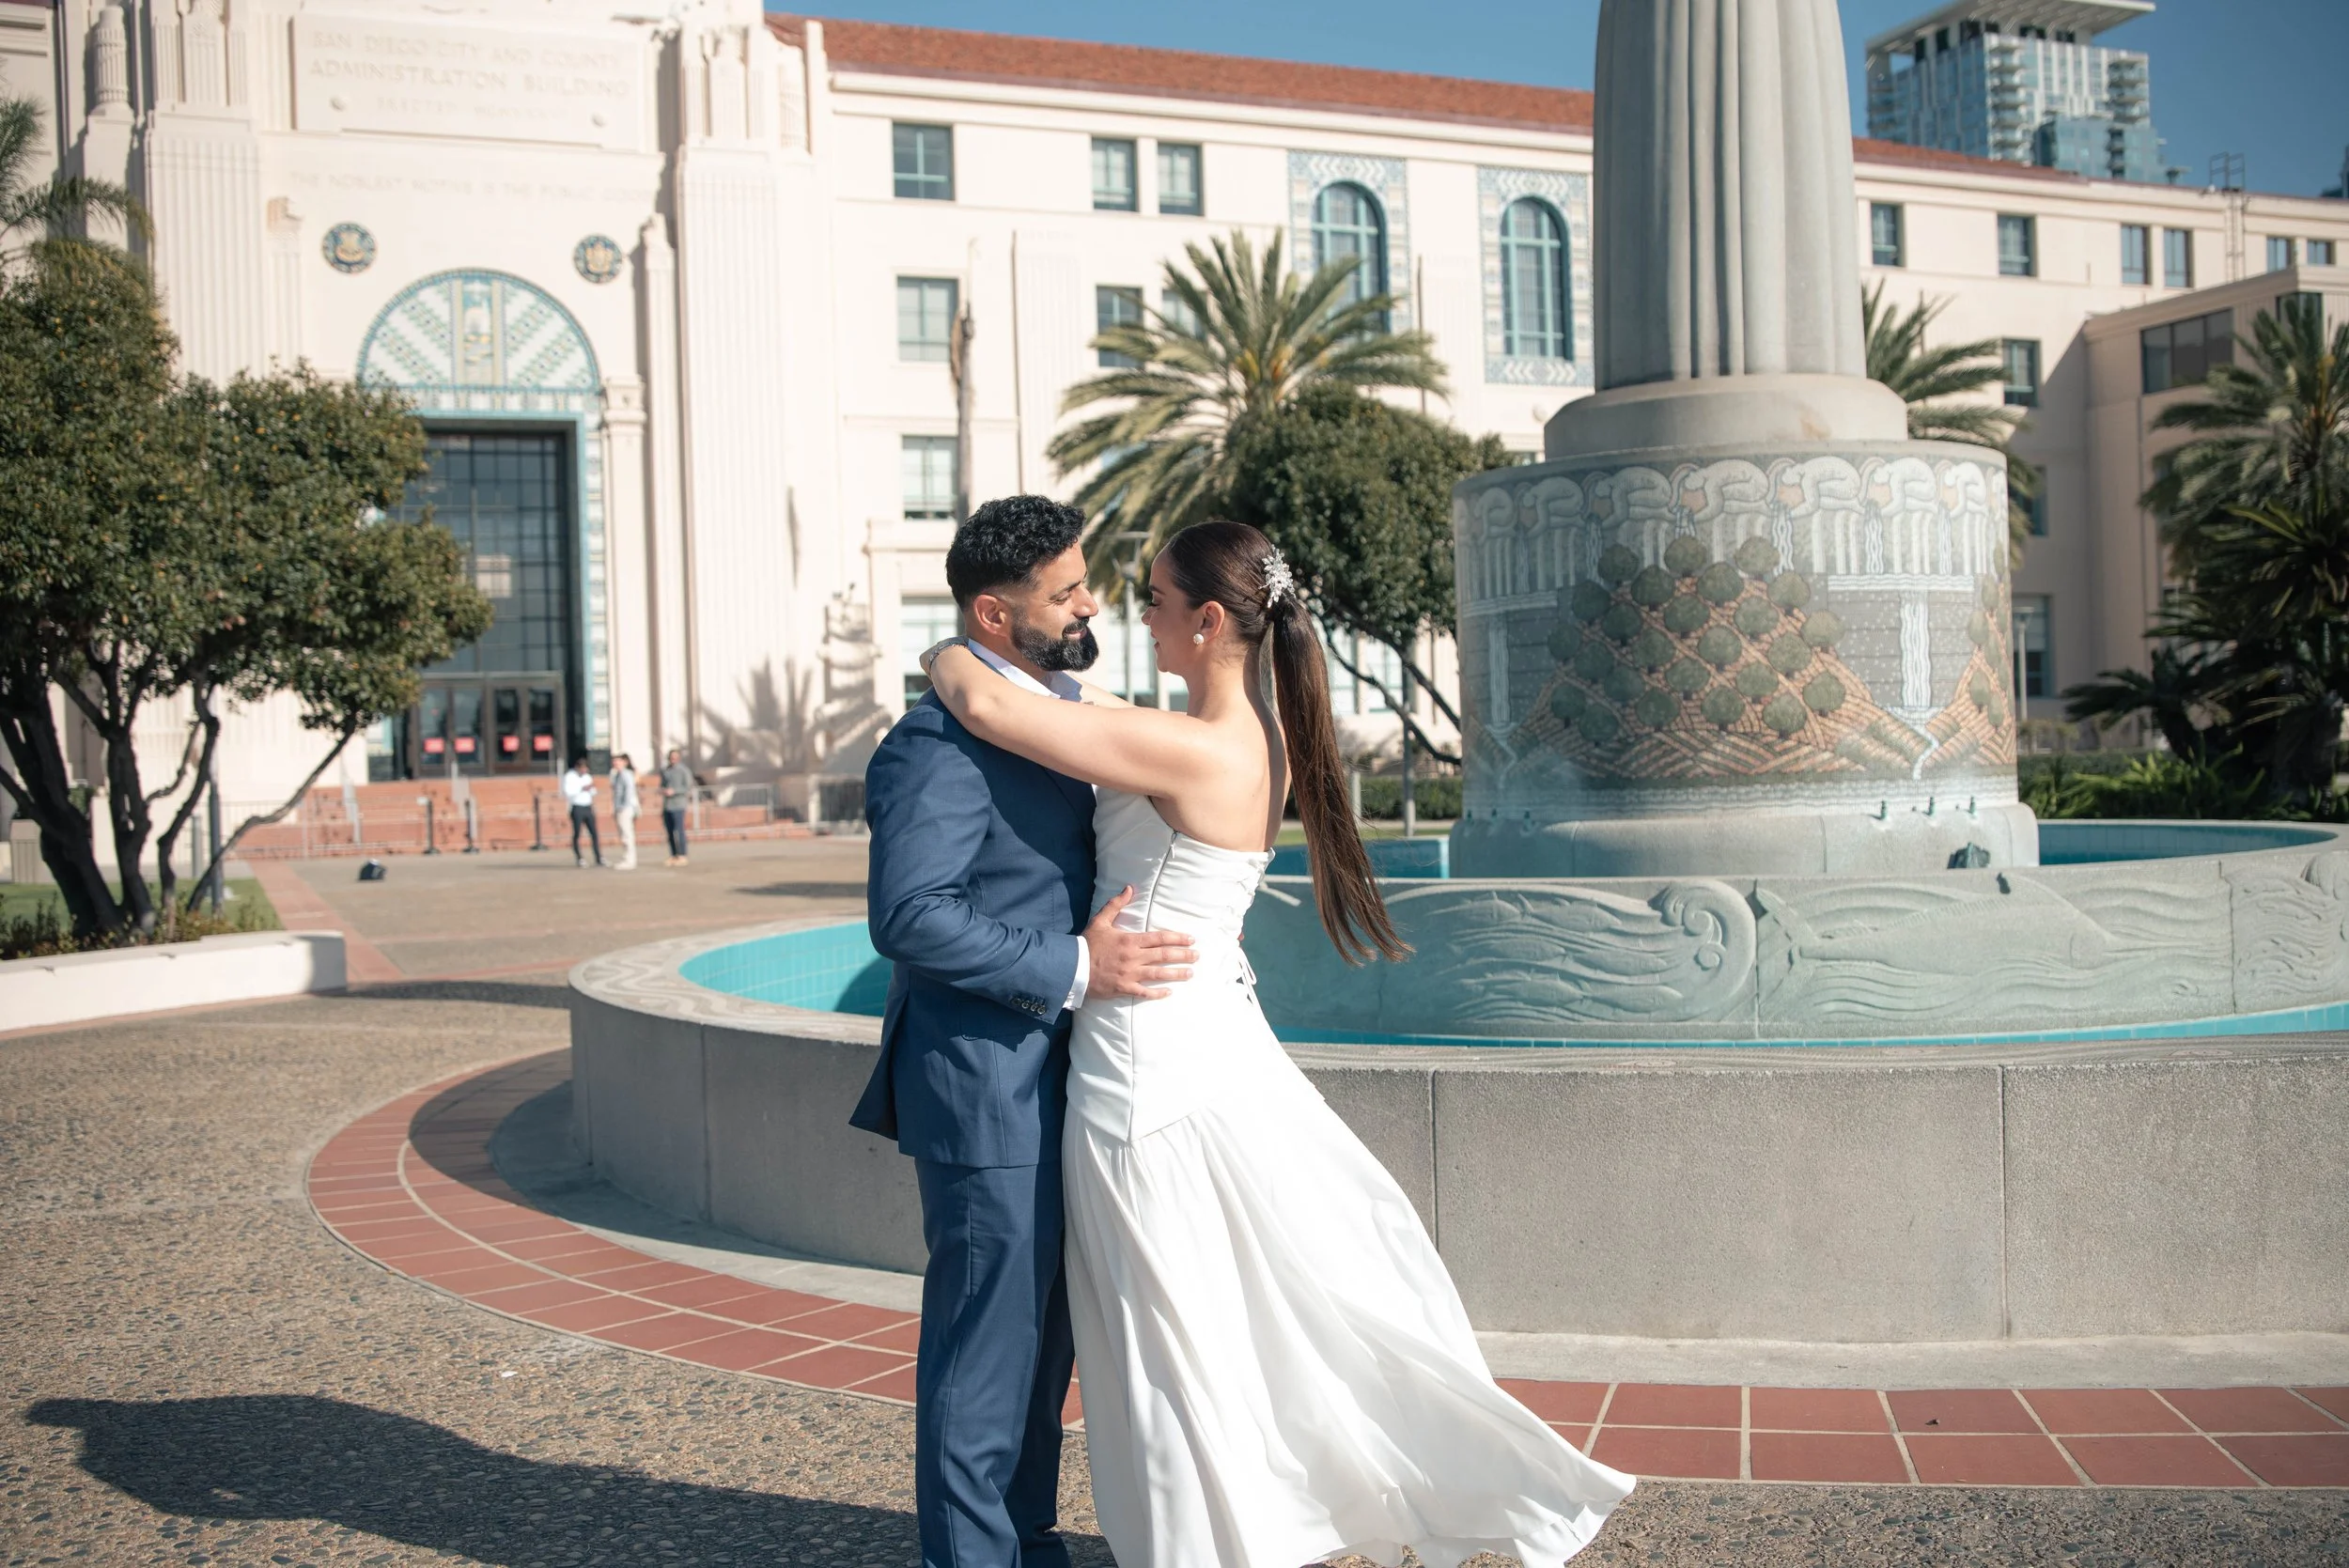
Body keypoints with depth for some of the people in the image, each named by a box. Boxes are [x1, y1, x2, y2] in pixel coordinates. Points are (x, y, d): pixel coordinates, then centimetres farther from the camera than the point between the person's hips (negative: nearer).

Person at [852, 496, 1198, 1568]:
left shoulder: (1043, 715, 13)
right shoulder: (942, 742, -19)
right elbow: (908, 914, -27)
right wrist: (1075, 968, -24)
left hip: (1048, 1080, 10)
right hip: (987, 1089, -10)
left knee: (1044, 1327, 19)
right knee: (986, 1337, 2)